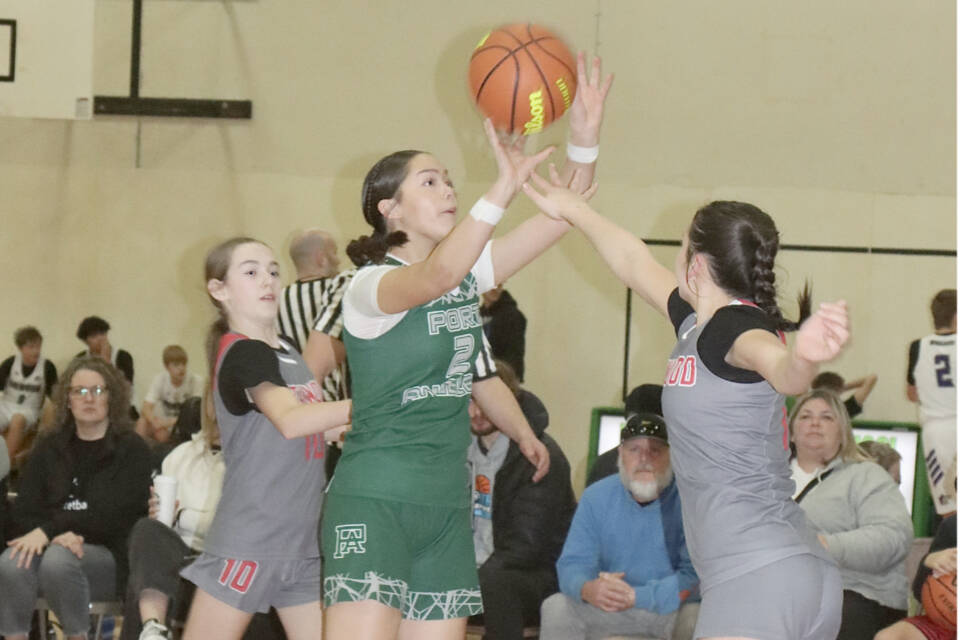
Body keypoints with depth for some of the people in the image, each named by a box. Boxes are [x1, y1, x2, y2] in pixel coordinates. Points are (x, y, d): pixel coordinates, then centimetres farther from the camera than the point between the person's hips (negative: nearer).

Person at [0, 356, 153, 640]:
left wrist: (48, 529, -18)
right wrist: (58, 534, -16)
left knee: (58, 561, -35)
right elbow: (23, 513, 7)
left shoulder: (131, 450, 3)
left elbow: (110, 516, -9)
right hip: (51, 543, 3)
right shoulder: (49, 448, 16)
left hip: (108, 554, -3)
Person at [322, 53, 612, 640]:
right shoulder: (371, 285, -11)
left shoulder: (468, 273, 10)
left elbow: (559, 220, 3)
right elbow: (434, 277, -34)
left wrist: (584, 140, -14)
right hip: (376, 500, -7)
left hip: (447, 506, 7)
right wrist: (504, 189, -43)